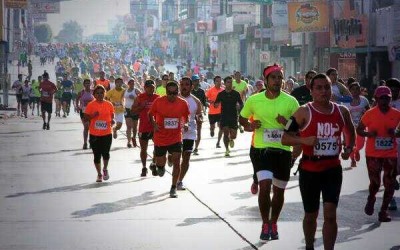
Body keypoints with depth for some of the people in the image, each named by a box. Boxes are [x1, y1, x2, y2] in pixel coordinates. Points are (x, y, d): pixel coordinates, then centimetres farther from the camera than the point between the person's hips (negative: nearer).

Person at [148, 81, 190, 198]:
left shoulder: (183, 103, -6)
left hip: (176, 138, 0)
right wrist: (154, 124, -14)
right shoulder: (158, 102, -11)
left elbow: (186, 117, 10)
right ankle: (160, 166, 49)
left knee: (176, 162, -9)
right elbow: (150, 114, 4)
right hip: (160, 138, 0)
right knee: (160, 163, 9)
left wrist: (185, 124, -12)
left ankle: (173, 188, 2)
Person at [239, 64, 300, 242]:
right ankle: (265, 224, 1)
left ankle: (273, 223, 35)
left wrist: (288, 123, -18)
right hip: (260, 149, -1)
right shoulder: (254, 100, -2)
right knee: (265, 186, -17)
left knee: (279, 190, 13)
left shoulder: (290, 101, -4)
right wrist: (249, 126, -8)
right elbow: (242, 118, 13)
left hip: (283, 150, 1)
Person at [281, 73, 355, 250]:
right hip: (309, 170, -2)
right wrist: (305, 140, -25)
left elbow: (350, 132, 22)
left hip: (333, 169, 2)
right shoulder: (304, 112, -9)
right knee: (311, 215, 12)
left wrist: (349, 148, 3)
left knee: (330, 214, -7)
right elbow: (285, 138, -8)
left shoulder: (342, 111, 3)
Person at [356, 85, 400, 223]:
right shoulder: (370, 114, -6)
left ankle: (383, 211, 15)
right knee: (375, 182, -2)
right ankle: (371, 200, 31)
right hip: (373, 154, -3)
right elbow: (359, 130, 2)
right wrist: (368, 134, -18)